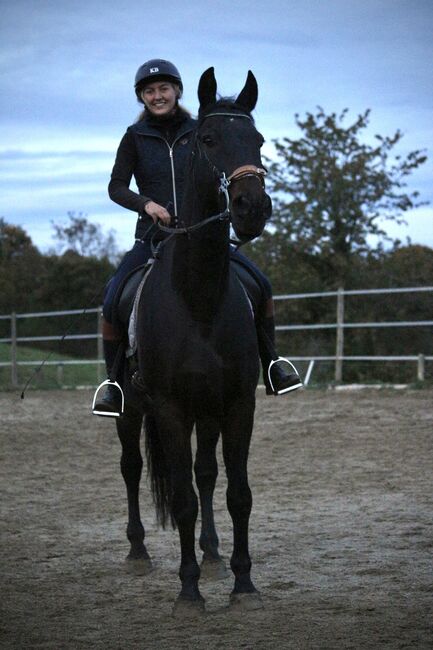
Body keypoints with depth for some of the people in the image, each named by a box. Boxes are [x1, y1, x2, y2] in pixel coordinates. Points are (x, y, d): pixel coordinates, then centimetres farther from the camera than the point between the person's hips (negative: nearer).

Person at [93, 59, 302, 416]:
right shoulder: (135, 137, 2)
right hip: (153, 235, -1)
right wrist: (146, 203, -21)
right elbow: (116, 187, -3)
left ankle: (272, 365, 5)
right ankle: (114, 382, 0)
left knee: (260, 285, -12)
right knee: (113, 303, -19)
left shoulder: (198, 132, 5)